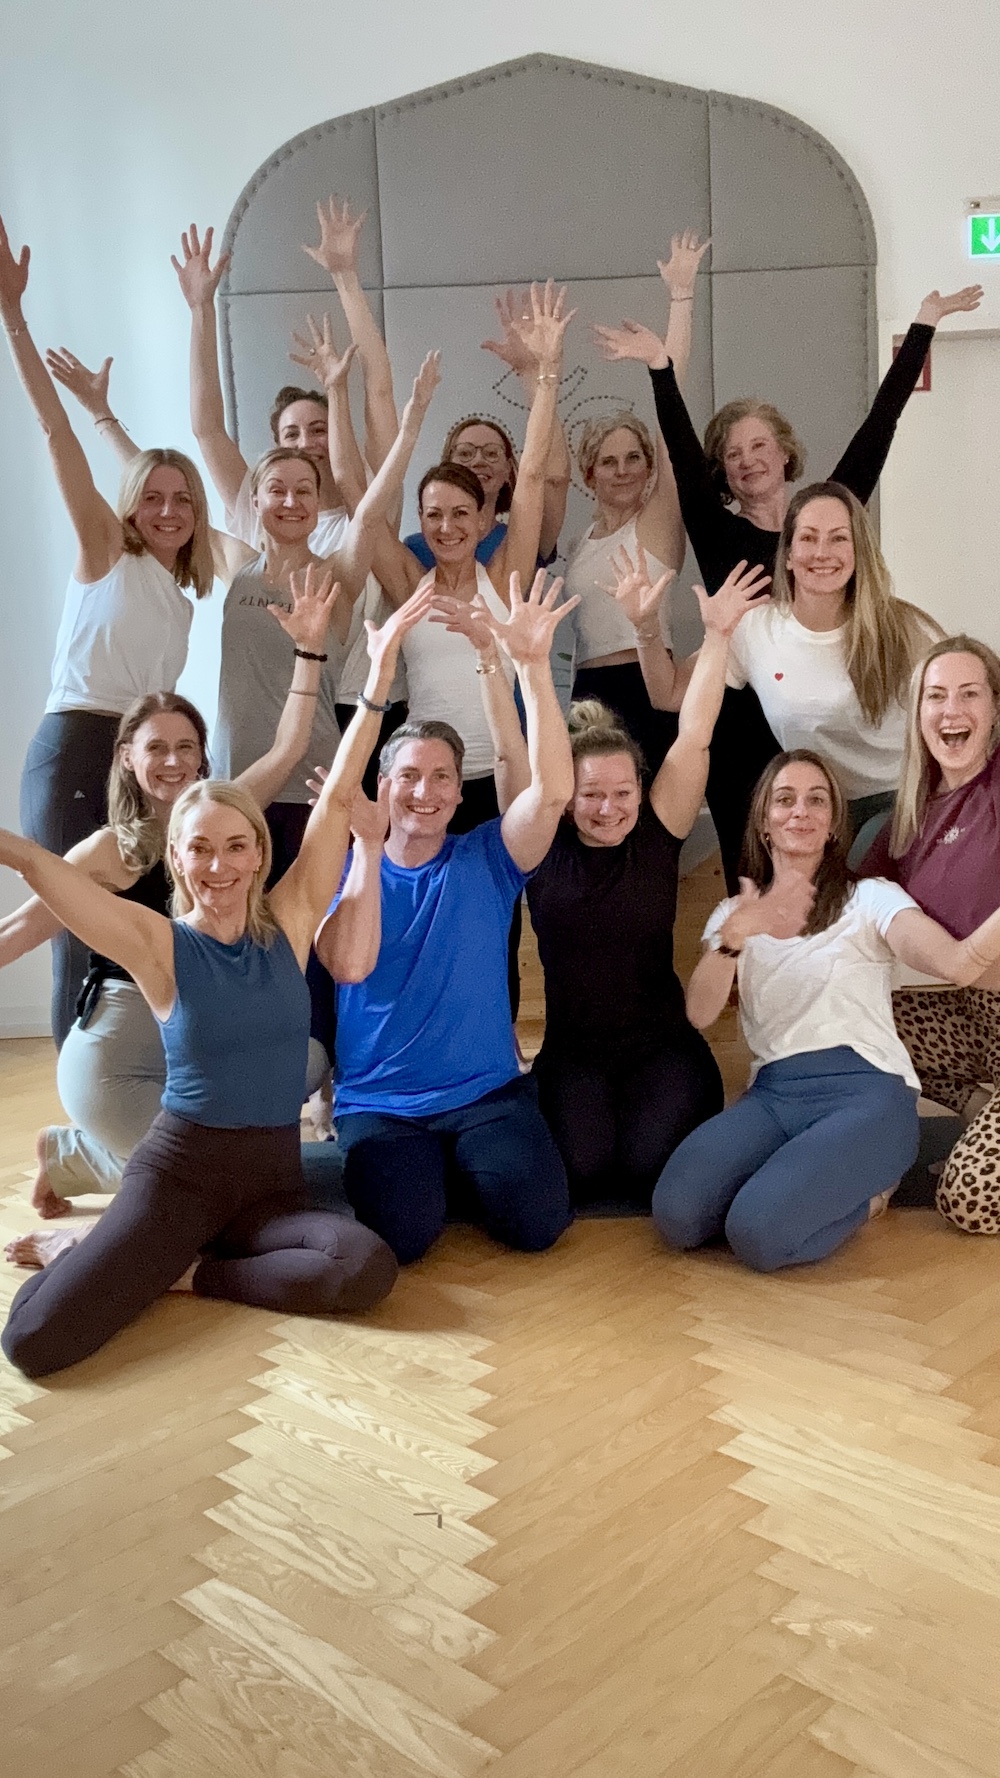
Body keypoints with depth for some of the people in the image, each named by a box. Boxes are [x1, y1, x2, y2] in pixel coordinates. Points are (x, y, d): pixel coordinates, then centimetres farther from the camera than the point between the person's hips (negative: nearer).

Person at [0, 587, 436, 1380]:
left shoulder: (288, 924, 2)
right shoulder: (160, 945, -4)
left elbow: (337, 800, -5)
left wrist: (377, 679, -9)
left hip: (274, 1178, 3)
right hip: (178, 1168, -3)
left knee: (368, 1269, -29)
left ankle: (191, 1271, -4)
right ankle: (123, 1256, 11)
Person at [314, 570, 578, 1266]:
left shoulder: (485, 859, 4)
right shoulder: (345, 869, 3)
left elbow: (553, 790, -15)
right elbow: (350, 966, -17)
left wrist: (533, 664, -23)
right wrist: (368, 844, -19)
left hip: (488, 1093, 1)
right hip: (379, 1104, -1)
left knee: (537, 1220, -23)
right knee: (403, 1231, -28)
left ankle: (461, 1168, 9)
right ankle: (415, 1169, 7)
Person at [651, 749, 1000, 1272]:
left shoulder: (871, 898, 7)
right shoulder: (734, 913, 17)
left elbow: (958, 962, -11)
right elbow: (699, 1013, -1)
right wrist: (734, 937, -19)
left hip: (865, 1090, -3)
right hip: (772, 1095, 3)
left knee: (758, 1234, -27)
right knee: (677, 1215, -24)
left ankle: (866, 1191, 3)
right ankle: (789, 1176, 3)